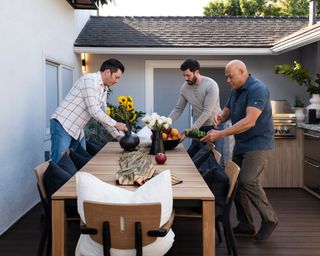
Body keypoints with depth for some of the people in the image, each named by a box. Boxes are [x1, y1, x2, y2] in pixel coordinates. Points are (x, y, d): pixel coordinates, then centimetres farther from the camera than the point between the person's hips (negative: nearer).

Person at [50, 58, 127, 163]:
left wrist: (118, 135, 11)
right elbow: (93, 110, -22)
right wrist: (116, 124, -15)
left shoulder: (104, 89, 13)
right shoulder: (90, 79, -16)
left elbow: (103, 115, 18)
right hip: (63, 125, -9)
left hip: (78, 130, 9)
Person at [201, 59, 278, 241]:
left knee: (247, 181, -17)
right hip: (241, 144, 9)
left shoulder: (257, 89, -18)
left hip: (257, 143, -9)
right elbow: (227, 111, 17)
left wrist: (221, 134, -30)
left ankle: (270, 220, 4)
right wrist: (220, 117, -9)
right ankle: (246, 224, 18)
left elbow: (250, 121, -27)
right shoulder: (236, 90, 11)